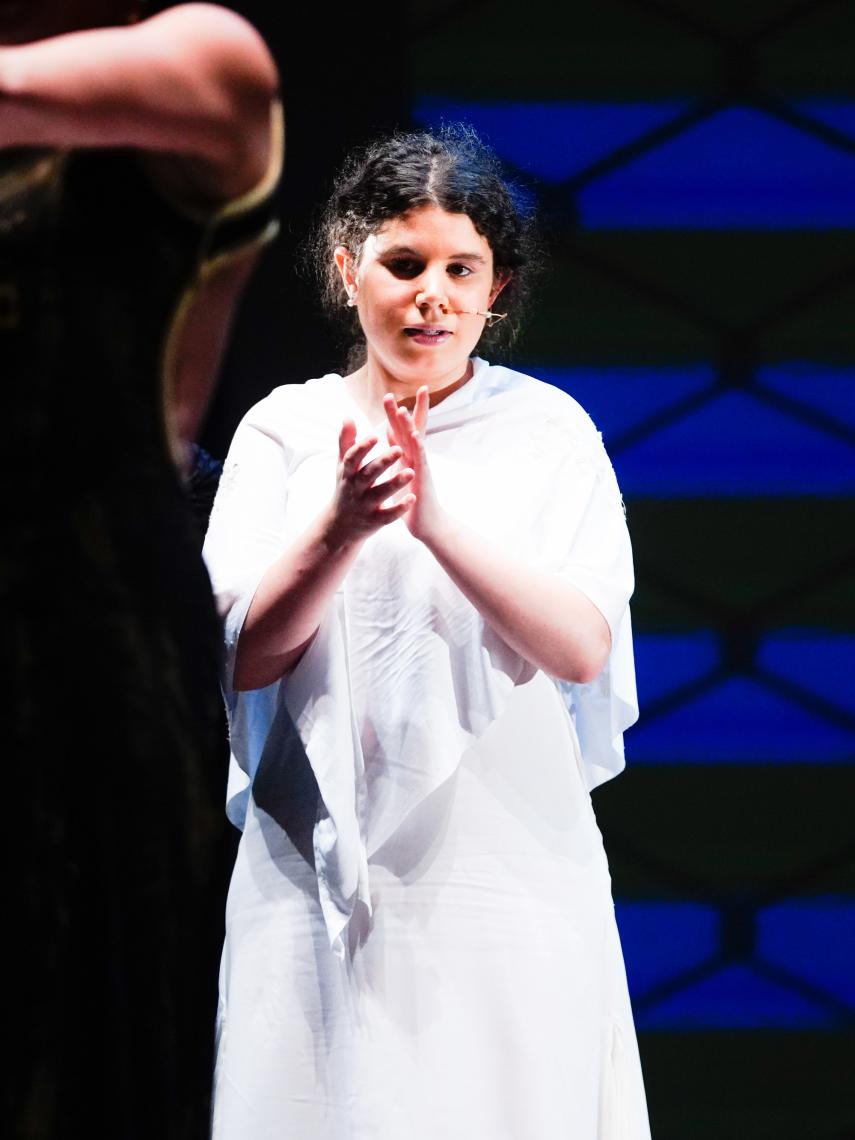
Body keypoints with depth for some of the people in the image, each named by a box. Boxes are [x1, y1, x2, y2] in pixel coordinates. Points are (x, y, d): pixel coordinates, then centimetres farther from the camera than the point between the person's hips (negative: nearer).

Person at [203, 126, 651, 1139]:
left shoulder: (548, 432, 2)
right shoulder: (285, 429, 6)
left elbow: (583, 650, -9)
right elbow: (241, 658, -2)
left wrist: (438, 522, -22)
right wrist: (343, 527, -18)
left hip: (506, 863, -1)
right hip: (321, 873, 1)